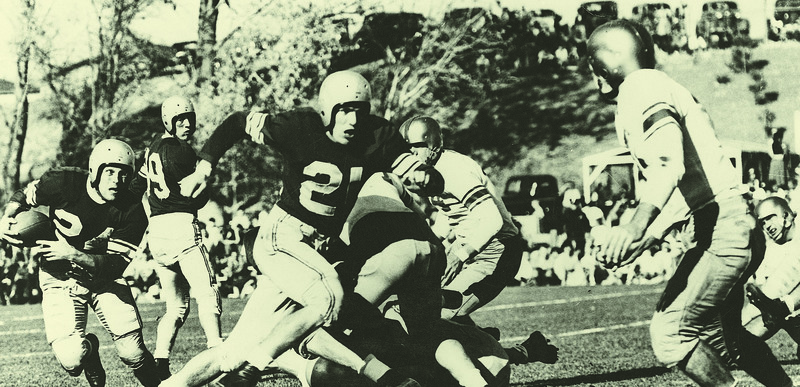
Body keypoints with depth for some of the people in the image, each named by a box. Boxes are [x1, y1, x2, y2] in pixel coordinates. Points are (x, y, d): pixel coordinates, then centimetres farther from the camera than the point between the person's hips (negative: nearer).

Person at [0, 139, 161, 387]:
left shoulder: (132, 212, -16)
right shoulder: (64, 183, -17)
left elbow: (117, 265, -19)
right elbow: (24, 196, 3)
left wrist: (73, 254, -32)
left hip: (104, 276, 1)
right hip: (60, 278, -1)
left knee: (134, 354, -12)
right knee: (71, 360, -19)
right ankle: (88, 349, 19)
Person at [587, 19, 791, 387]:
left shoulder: (641, 90, -13)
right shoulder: (659, 86, 18)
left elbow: (669, 163, -32)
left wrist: (636, 228, -43)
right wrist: (648, 235, 24)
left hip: (720, 229, -11)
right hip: (724, 228, 11)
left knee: (670, 333, -12)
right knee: (721, 337, 22)